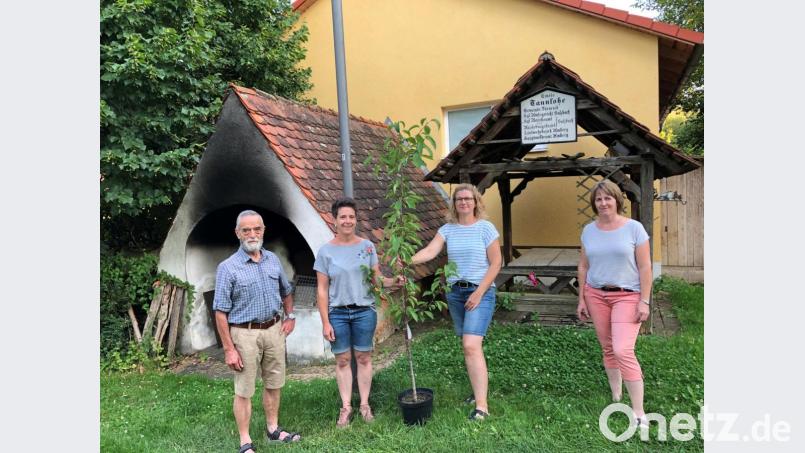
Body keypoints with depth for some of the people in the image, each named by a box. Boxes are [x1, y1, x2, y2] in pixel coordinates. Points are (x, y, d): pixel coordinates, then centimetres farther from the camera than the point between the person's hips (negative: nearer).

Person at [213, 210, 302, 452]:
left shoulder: (273, 260, 4)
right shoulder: (228, 267, -11)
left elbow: (286, 291, 21)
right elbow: (221, 312, -11)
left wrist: (290, 316, 9)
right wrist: (229, 349, -14)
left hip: (274, 330, 5)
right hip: (245, 334, -5)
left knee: (274, 384, 16)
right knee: (244, 390, 4)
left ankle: (273, 429, 33)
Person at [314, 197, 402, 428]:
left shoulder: (367, 246, 2)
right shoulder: (326, 251, -2)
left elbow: (377, 278, 4)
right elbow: (322, 290, -2)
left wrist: (394, 281, -17)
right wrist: (325, 322, -5)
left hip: (364, 311, 1)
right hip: (337, 313, -1)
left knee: (363, 358, 9)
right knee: (343, 360, 7)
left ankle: (365, 404, 22)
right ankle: (346, 407, 20)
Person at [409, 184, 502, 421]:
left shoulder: (486, 227, -4)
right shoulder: (447, 229, 6)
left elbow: (495, 263, -5)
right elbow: (430, 251, -8)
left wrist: (478, 293, -12)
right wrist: (409, 261, -28)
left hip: (480, 292, -5)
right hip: (455, 292, 5)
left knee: (471, 346, -16)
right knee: (468, 345, 12)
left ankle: (481, 406, -14)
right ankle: (480, 389, 28)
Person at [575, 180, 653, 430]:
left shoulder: (634, 228, -5)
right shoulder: (589, 230, 6)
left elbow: (645, 267, -6)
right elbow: (583, 266, 10)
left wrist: (644, 301, -11)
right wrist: (581, 299, 8)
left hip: (627, 296, -4)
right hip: (596, 295, 4)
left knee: (623, 351, -14)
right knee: (607, 349, 10)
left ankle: (639, 413, -6)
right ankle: (616, 398, 26)